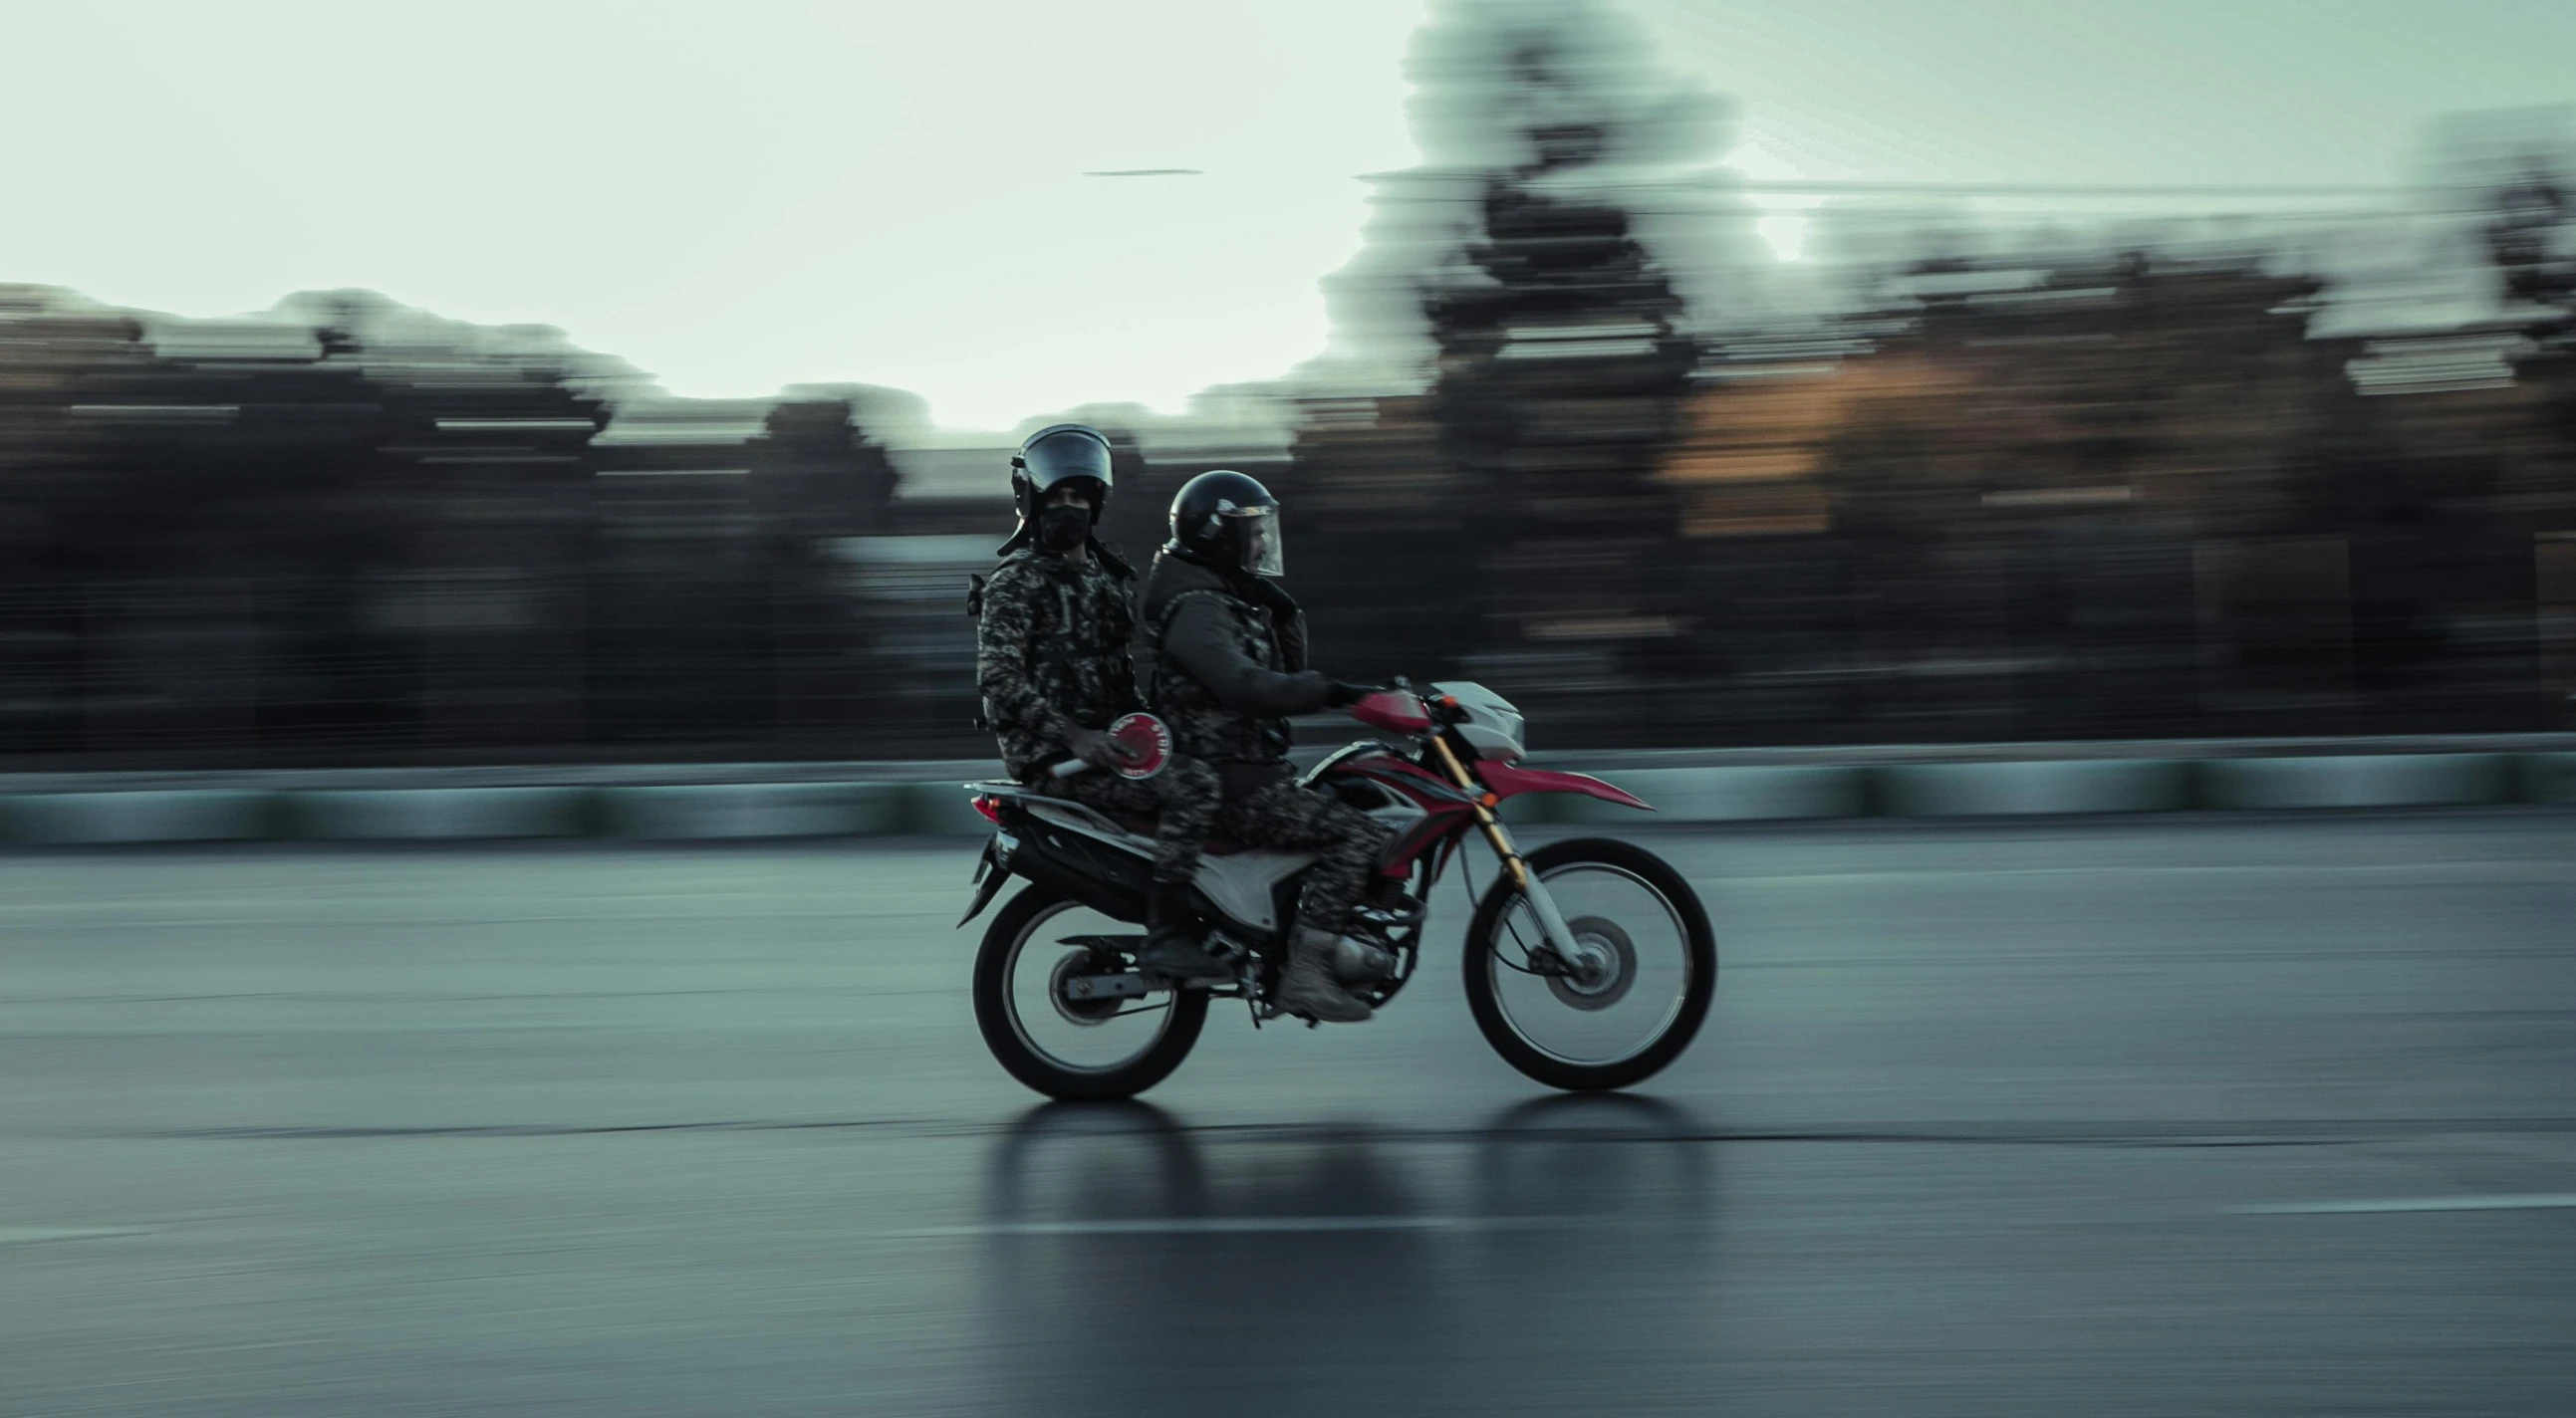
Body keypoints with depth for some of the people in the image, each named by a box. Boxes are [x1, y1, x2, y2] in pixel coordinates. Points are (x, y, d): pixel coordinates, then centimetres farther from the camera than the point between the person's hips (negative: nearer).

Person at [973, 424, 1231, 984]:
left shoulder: (1109, 576, 19)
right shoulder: (1015, 582, -8)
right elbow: (998, 678, -18)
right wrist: (1073, 736, -28)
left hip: (1104, 739, 9)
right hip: (1055, 760, -9)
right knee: (1192, 782, -27)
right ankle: (1164, 936, -29)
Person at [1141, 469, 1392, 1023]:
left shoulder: (1232, 599, 18)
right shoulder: (1196, 609, -16)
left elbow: (1284, 675, 20)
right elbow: (1243, 686, -32)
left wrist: (1284, 614, 4)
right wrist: (1332, 693, -36)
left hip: (1251, 769, 11)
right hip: (1228, 785, -11)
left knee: (1367, 800, 17)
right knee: (1357, 833, -20)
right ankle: (1306, 973, -22)